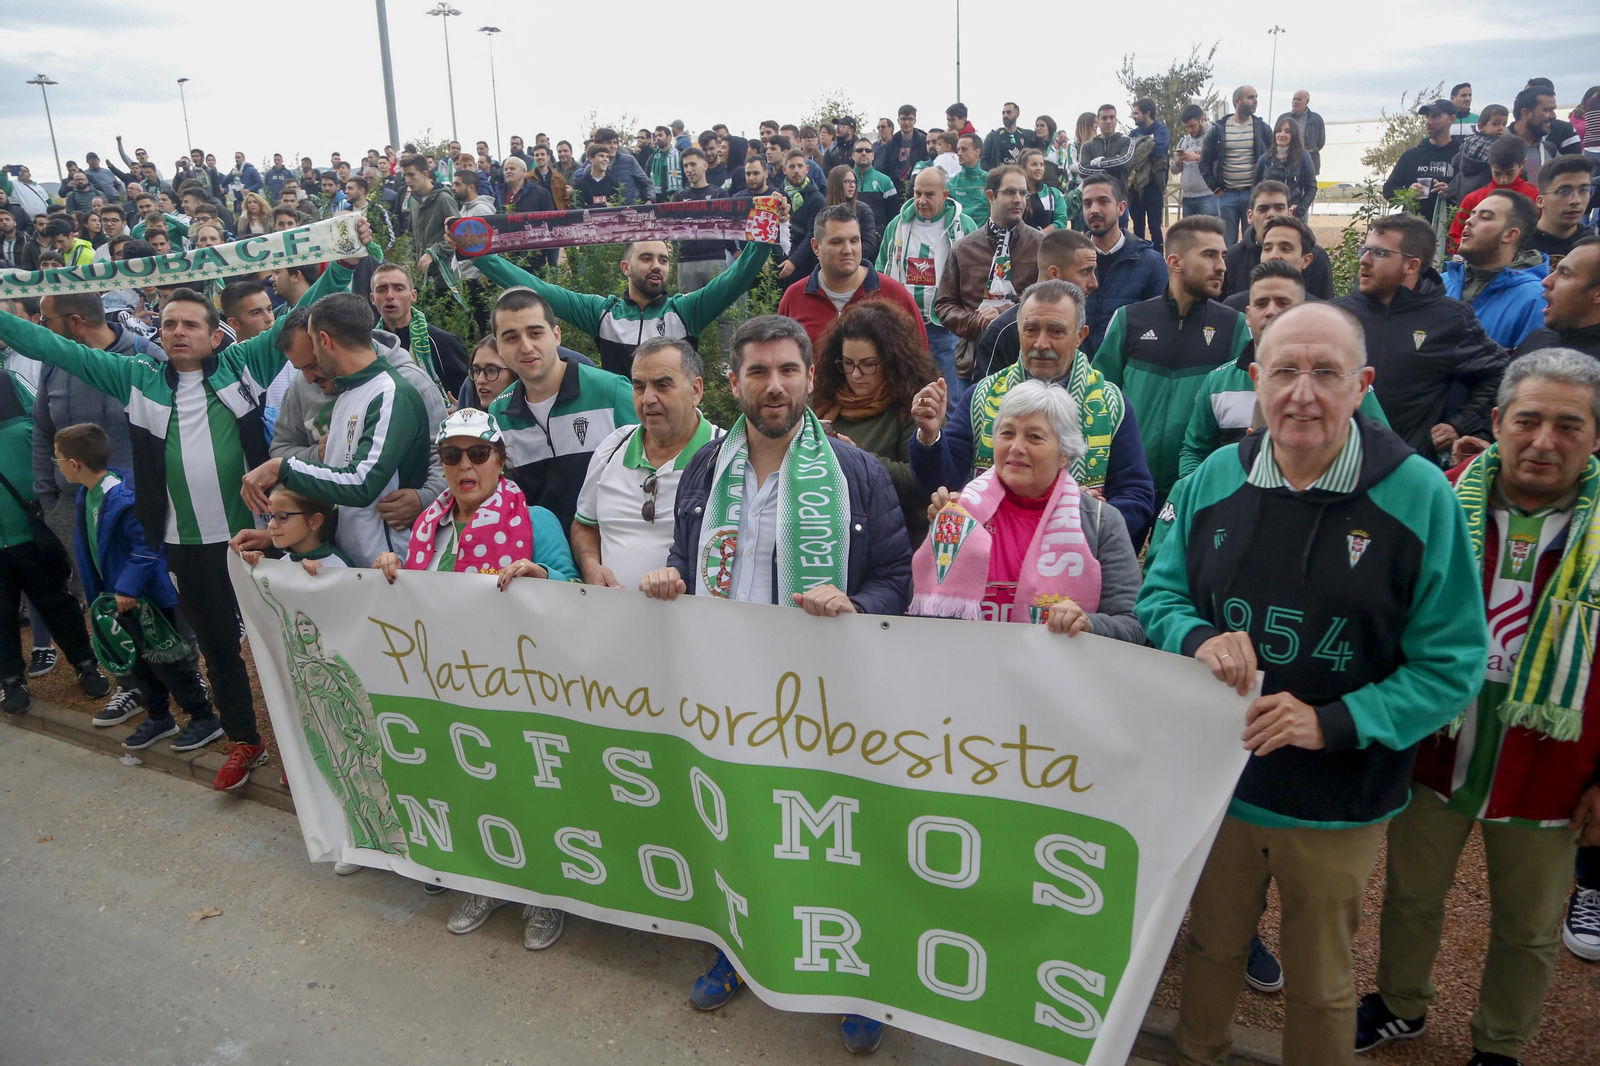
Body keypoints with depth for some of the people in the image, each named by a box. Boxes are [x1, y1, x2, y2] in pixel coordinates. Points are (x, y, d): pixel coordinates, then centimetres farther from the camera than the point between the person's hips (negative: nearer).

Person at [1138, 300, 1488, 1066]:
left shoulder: (1419, 497, -15)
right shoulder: (1214, 479, -7)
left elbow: (1451, 663, -13)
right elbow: (1160, 595, 2)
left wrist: (1333, 723, -26)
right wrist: (1199, 639, -20)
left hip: (1339, 801, -2)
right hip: (1216, 778, 3)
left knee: (1320, 986, 20)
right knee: (1210, 947, 25)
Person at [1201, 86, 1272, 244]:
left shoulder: (1262, 128, 5)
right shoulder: (1218, 129, 3)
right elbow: (1205, 163, 6)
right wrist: (1216, 188, 1)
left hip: (1254, 195, 1)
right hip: (1227, 195, 0)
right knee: (1227, 244, 5)